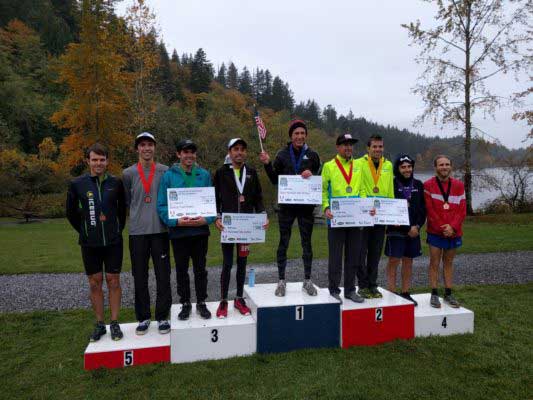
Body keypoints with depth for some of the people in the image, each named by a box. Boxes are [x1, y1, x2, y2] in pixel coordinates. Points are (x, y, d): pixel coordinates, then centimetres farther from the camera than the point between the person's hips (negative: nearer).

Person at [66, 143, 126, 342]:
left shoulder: (116, 182, -1)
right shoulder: (77, 184, -2)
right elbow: (71, 212, 9)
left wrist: (119, 229, 8)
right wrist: (84, 231, 7)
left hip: (113, 241, 0)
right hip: (90, 243, 0)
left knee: (113, 281, 5)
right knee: (95, 283, 8)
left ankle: (115, 323, 16)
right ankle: (99, 324, 21)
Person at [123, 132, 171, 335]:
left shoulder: (165, 171, 2)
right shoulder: (128, 173, 3)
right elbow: (127, 200, 14)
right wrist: (138, 214, 10)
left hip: (160, 229, -1)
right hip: (137, 231, 1)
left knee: (163, 276, 3)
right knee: (140, 278, 8)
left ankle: (162, 317, 16)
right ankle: (143, 317, 22)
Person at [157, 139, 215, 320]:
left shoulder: (204, 175, 2)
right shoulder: (169, 176, -3)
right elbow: (162, 205, -4)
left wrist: (207, 219, -13)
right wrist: (176, 221, -19)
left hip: (200, 230, 1)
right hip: (178, 231, -1)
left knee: (200, 268, 13)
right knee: (181, 270, 12)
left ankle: (201, 303, 28)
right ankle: (185, 304, 29)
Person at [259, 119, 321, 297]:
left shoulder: (312, 155, 5)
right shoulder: (283, 154, 3)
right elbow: (275, 180, 5)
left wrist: (311, 175, -11)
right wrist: (267, 164, -9)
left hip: (306, 205, 1)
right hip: (286, 205, 0)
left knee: (306, 242, 8)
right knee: (283, 242, 4)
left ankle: (307, 280, 20)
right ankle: (281, 280, 15)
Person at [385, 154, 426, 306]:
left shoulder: (418, 185, 10)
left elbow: (423, 208, 10)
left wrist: (417, 226, -5)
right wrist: (408, 229, -10)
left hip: (414, 231, 5)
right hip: (396, 230, -5)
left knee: (408, 262, 11)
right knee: (393, 261, -2)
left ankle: (405, 293, 20)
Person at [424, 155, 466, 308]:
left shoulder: (459, 185, 4)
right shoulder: (428, 185, -5)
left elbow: (462, 210, 1)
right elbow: (429, 210, -8)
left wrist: (452, 227, -12)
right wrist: (442, 228, -13)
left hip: (454, 232, 3)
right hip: (435, 232, -3)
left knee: (448, 263, 12)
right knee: (434, 263, 1)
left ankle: (448, 294, 20)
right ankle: (434, 294, 9)